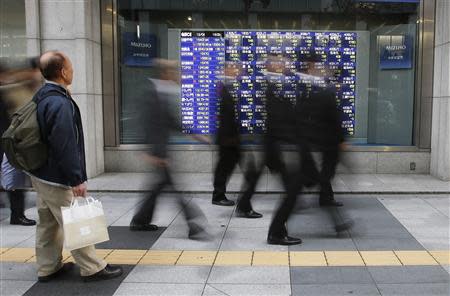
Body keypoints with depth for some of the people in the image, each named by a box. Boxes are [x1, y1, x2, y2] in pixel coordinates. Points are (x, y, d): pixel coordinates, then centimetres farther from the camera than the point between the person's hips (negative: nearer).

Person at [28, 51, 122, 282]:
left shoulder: (41, 98, 8)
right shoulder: (60, 103, -23)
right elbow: (65, 146, -25)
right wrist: (76, 180, -20)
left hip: (40, 174, 10)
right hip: (58, 180, -10)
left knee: (47, 223, 17)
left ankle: (47, 268, 29)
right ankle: (92, 268, 11)